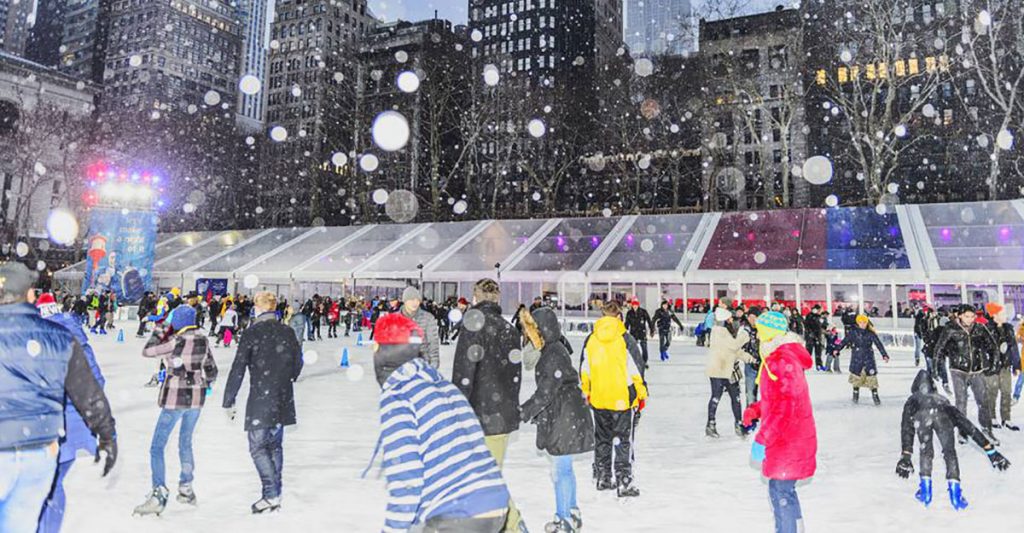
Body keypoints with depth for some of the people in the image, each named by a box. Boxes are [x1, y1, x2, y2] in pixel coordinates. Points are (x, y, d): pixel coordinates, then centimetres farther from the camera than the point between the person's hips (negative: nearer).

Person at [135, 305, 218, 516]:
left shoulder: (175, 342, -15)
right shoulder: (203, 341, 1)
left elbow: (147, 351, -7)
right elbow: (212, 371, 9)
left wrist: (158, 333, 8)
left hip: (174, 399, -6)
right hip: (197, 398, 6)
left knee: (157, 447, 1)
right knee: (186, 443, 21)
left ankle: (158, 495, -6)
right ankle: (186, 490, 29)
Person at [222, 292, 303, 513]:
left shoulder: (252, 333, -10)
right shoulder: (287, 332, 4)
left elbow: (238, 369, -10)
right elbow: (298, 364, 13)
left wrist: (229, 401, -3)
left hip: (260, 400, -5)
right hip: (283, 400, 5)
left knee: (258, 447, 2)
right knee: (275, 445, 15)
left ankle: (272, 495, -5)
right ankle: (274, 494, 19)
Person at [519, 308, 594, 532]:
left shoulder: (553, 354, -20)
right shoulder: (552, 350, 11)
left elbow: (546, 392, -22)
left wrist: (523, 412, -17)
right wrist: (537, 413, 20)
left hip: (565, 418, -10)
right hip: (563, 417, 10)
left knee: (560, 470, 1)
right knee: (564, 468, 20)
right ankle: (573, 515, 34)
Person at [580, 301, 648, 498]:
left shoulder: (590, 340, 0)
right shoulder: (625, 339, -11)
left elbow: (584, 369, 7)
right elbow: (635, 368, -8)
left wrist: (586, 392, 19)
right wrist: (642, 393, 3)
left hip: (598, 399, 4)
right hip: (622, 398, -3)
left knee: (602, 439, 17)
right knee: (623, 441, 4)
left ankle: (603, 478, 26)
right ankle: (624, 483, 4)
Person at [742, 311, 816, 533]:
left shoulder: (781, 361, -21)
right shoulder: (780, 357, 11)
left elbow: (784, 408, -25)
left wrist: (762, 440, -22)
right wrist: (755, 410, 5)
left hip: (789, 441, -10)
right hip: (786, 439, 10)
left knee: (782, 491, -1)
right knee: (779, 489, 19)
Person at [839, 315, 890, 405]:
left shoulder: (871, 333, -2)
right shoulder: (853, 332, -3)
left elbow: (878, 344, -6)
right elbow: (845, 341, -1)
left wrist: (884, 354, -15)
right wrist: (838, 349, -8)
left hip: (869, 358, 0)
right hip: (857, 358, 0)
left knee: (872, 376, -6)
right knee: (856, 376, 7)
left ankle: (875, 395, 5)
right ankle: (856, 394, 26)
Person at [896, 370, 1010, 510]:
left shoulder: (912, 401, 43)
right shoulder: (943, 400, 46)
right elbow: (969, 427, 42)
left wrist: (906, 456, 26)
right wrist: (991, 450, 43)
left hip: (921, 414, -1)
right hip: (942, 414, 1)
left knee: (926, 450, 18)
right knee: (949, 451, 14)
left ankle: (925, 488, 9)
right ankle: (954, 488, -2)